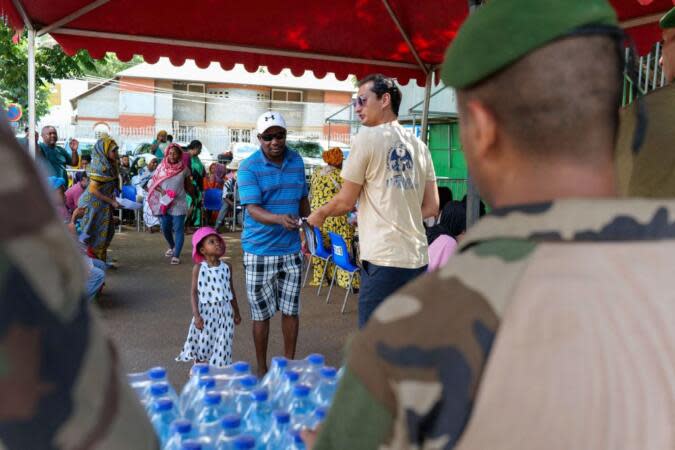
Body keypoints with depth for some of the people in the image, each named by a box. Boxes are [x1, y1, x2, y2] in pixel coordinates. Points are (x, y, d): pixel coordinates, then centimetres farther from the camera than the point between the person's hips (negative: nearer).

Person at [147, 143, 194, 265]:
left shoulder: (184, 169, -3)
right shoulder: (162, 167, 1)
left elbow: (188, 187, 7)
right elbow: (154, 183, 3)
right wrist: (161, 190, -12)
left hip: (179, 203, -3)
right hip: (164, 203, 3)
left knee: (178, 229, -5)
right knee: (165, 228, 12)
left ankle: (176, 255, -1)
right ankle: (172, 247, 38)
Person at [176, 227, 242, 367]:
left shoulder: (227, 267, 2)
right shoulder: (198, 268, -6)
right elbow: (194, 292, -7)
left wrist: (236, 312, 16)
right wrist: (196, 315, -15)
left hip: (224, 312, 2)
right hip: (206, 312, -2)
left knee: (222, 345, 7)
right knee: (203, 343, 8)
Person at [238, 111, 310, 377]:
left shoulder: (297, 161, 5)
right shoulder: (249, 167, -11)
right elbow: (252, 209, -21)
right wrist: (280, 219, -39)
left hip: (291, 249, 4)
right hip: (259, 252, -4)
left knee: (291, 310, 12)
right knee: (261, 314, 6)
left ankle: (289, 363, 29)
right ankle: (261, 369, 23)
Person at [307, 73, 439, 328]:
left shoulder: (367, 138, -5)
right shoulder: (419, 145, 12)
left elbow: (346, 202, 0)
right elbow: (431, 207, 13)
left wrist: (319, 215, 18)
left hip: (383, 260, -7)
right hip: (417, 258, 7)